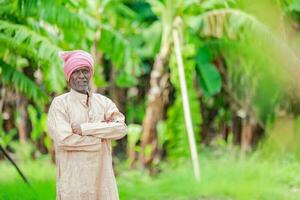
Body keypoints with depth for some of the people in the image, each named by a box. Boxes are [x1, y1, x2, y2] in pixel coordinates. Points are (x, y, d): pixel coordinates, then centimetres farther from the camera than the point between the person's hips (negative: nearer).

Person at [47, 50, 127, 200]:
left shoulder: (103, 102, 11)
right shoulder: (59, 104, -2)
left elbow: (121, 128, -5)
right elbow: (64, 138, -15)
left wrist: (84, 129, -12)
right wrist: (100, 138, -7)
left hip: (102, 177, 4)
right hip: (73, 179, -4)